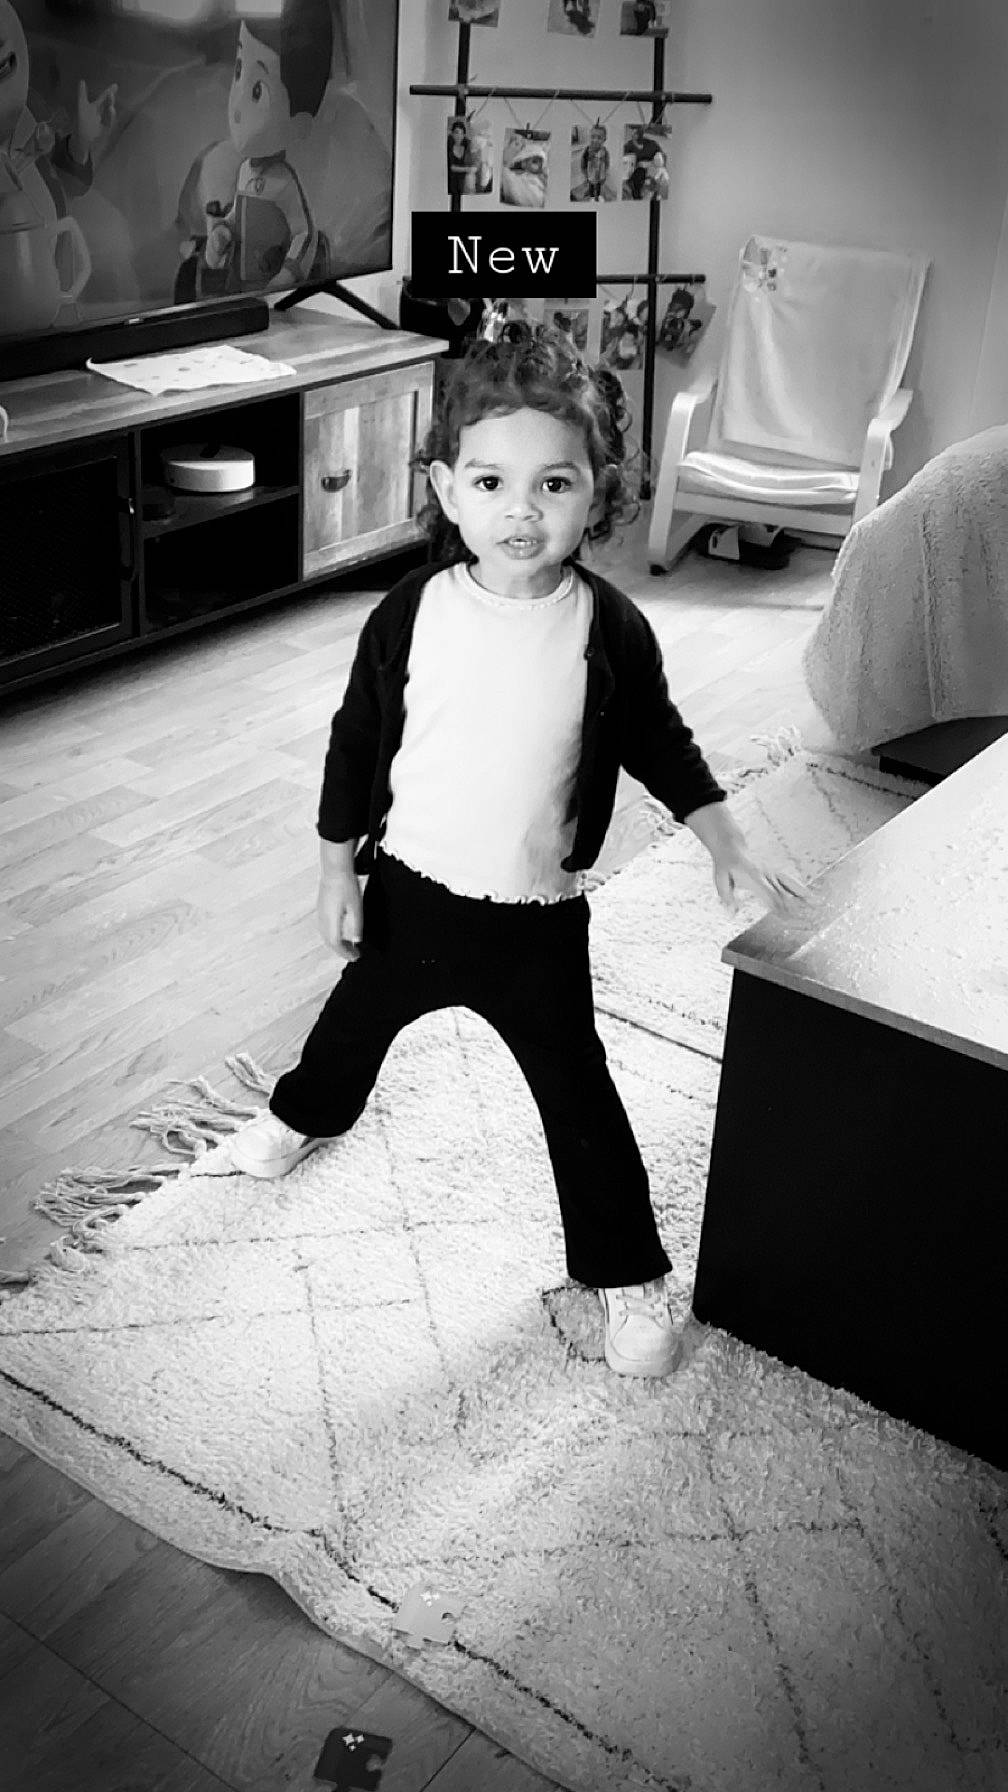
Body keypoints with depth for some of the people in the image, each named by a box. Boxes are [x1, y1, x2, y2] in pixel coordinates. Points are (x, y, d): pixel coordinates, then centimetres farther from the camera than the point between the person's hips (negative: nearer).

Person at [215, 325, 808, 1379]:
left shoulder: (610, 628, -14)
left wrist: (728, 845, -1)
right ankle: (303, 1114, 59)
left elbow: (658, 742, 2)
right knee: (360, 1016, 26)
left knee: (576, 1091, 6)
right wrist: (339, 877, 0)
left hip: (538, 916, -1)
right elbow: (355, 747, -3)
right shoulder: (410, 616, -14)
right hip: (408, 892, 2)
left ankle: (626, 1272, 25)